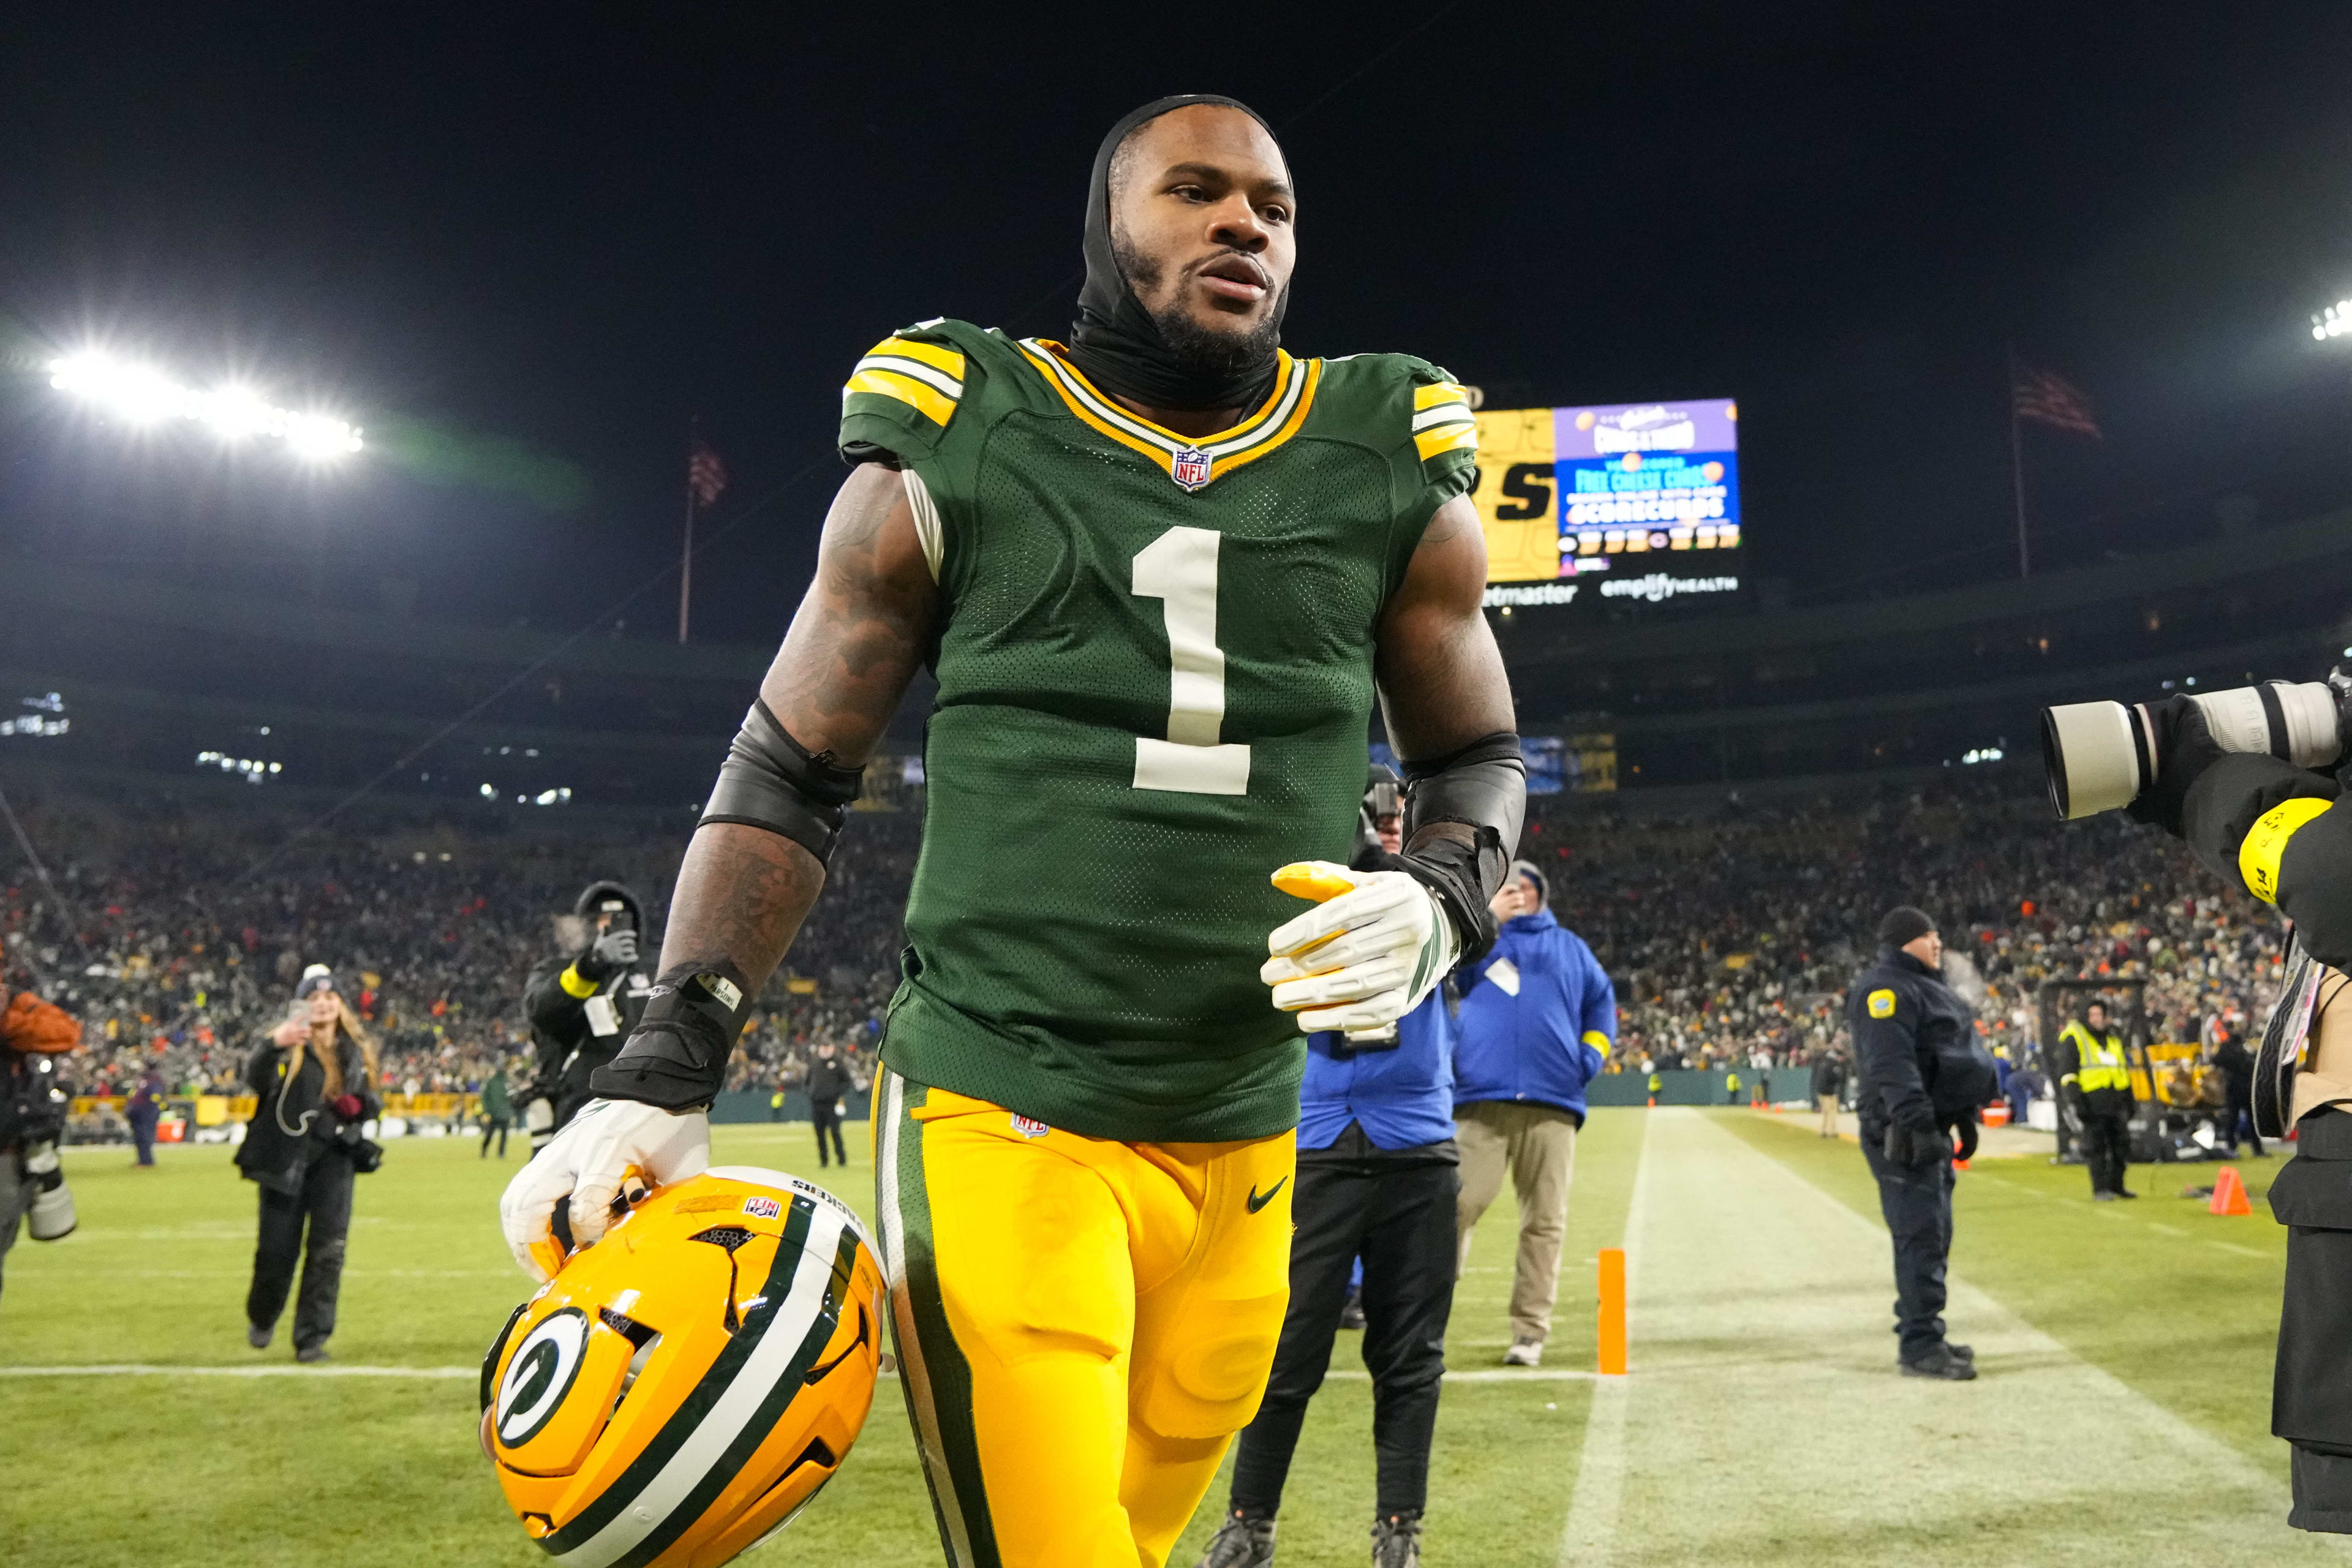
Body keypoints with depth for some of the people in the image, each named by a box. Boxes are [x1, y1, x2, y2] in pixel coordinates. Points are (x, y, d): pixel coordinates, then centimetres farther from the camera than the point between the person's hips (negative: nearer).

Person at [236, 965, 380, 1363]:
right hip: (287, 1160, -3)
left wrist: (359, 1105, -6)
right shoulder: (289, 1047, -5)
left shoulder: (357, 1050, 9)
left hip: (334, 1159, 3)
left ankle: (312, 1338, 7)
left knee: (328, 1250, -2)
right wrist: (272, 1046, -44)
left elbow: (371, 1101, 19)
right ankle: (262, 1316, 34)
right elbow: (257, 1081, -25)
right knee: (277, 1249, 4)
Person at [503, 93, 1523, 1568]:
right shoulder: (950, 463, -2)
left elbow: (1478, 758, 16)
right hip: (1000, 1119, -3)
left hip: (1244, 1144, 4)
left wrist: (1437, 907, -6)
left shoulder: (1396, 486, 4)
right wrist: (666, 1073, -6)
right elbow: (791, 776, 3)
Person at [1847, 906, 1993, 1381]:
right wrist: (1916, 1123, -31)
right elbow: (1892, 1064, -25)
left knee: (1935, 1235, 14)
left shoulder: (1924, 986, 20)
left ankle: (1923, 1337, 23)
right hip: (1903, 1134, -11)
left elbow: (1953, 1057, 27)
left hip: (1931, 1130, 11)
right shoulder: (1888, 989, -14)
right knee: (1921, 1235, -11)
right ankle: (1919, 1345, -7)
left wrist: (1964, 1117, 26)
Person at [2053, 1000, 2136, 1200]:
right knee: (2095, 1145, -6)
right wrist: (2074, 1101, -15)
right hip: (2092, 1099, -6)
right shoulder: (2073, 1038, -1)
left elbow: (2125, 1070, 27)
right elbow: (2067, 1071, -7)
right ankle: (2099, 1189, 0)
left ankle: (2116, 1185, 21)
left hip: (2116, 1099, 7)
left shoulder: (2113, 1038, 21)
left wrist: (2130, 1099, 22)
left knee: (2121, 1143, 7)